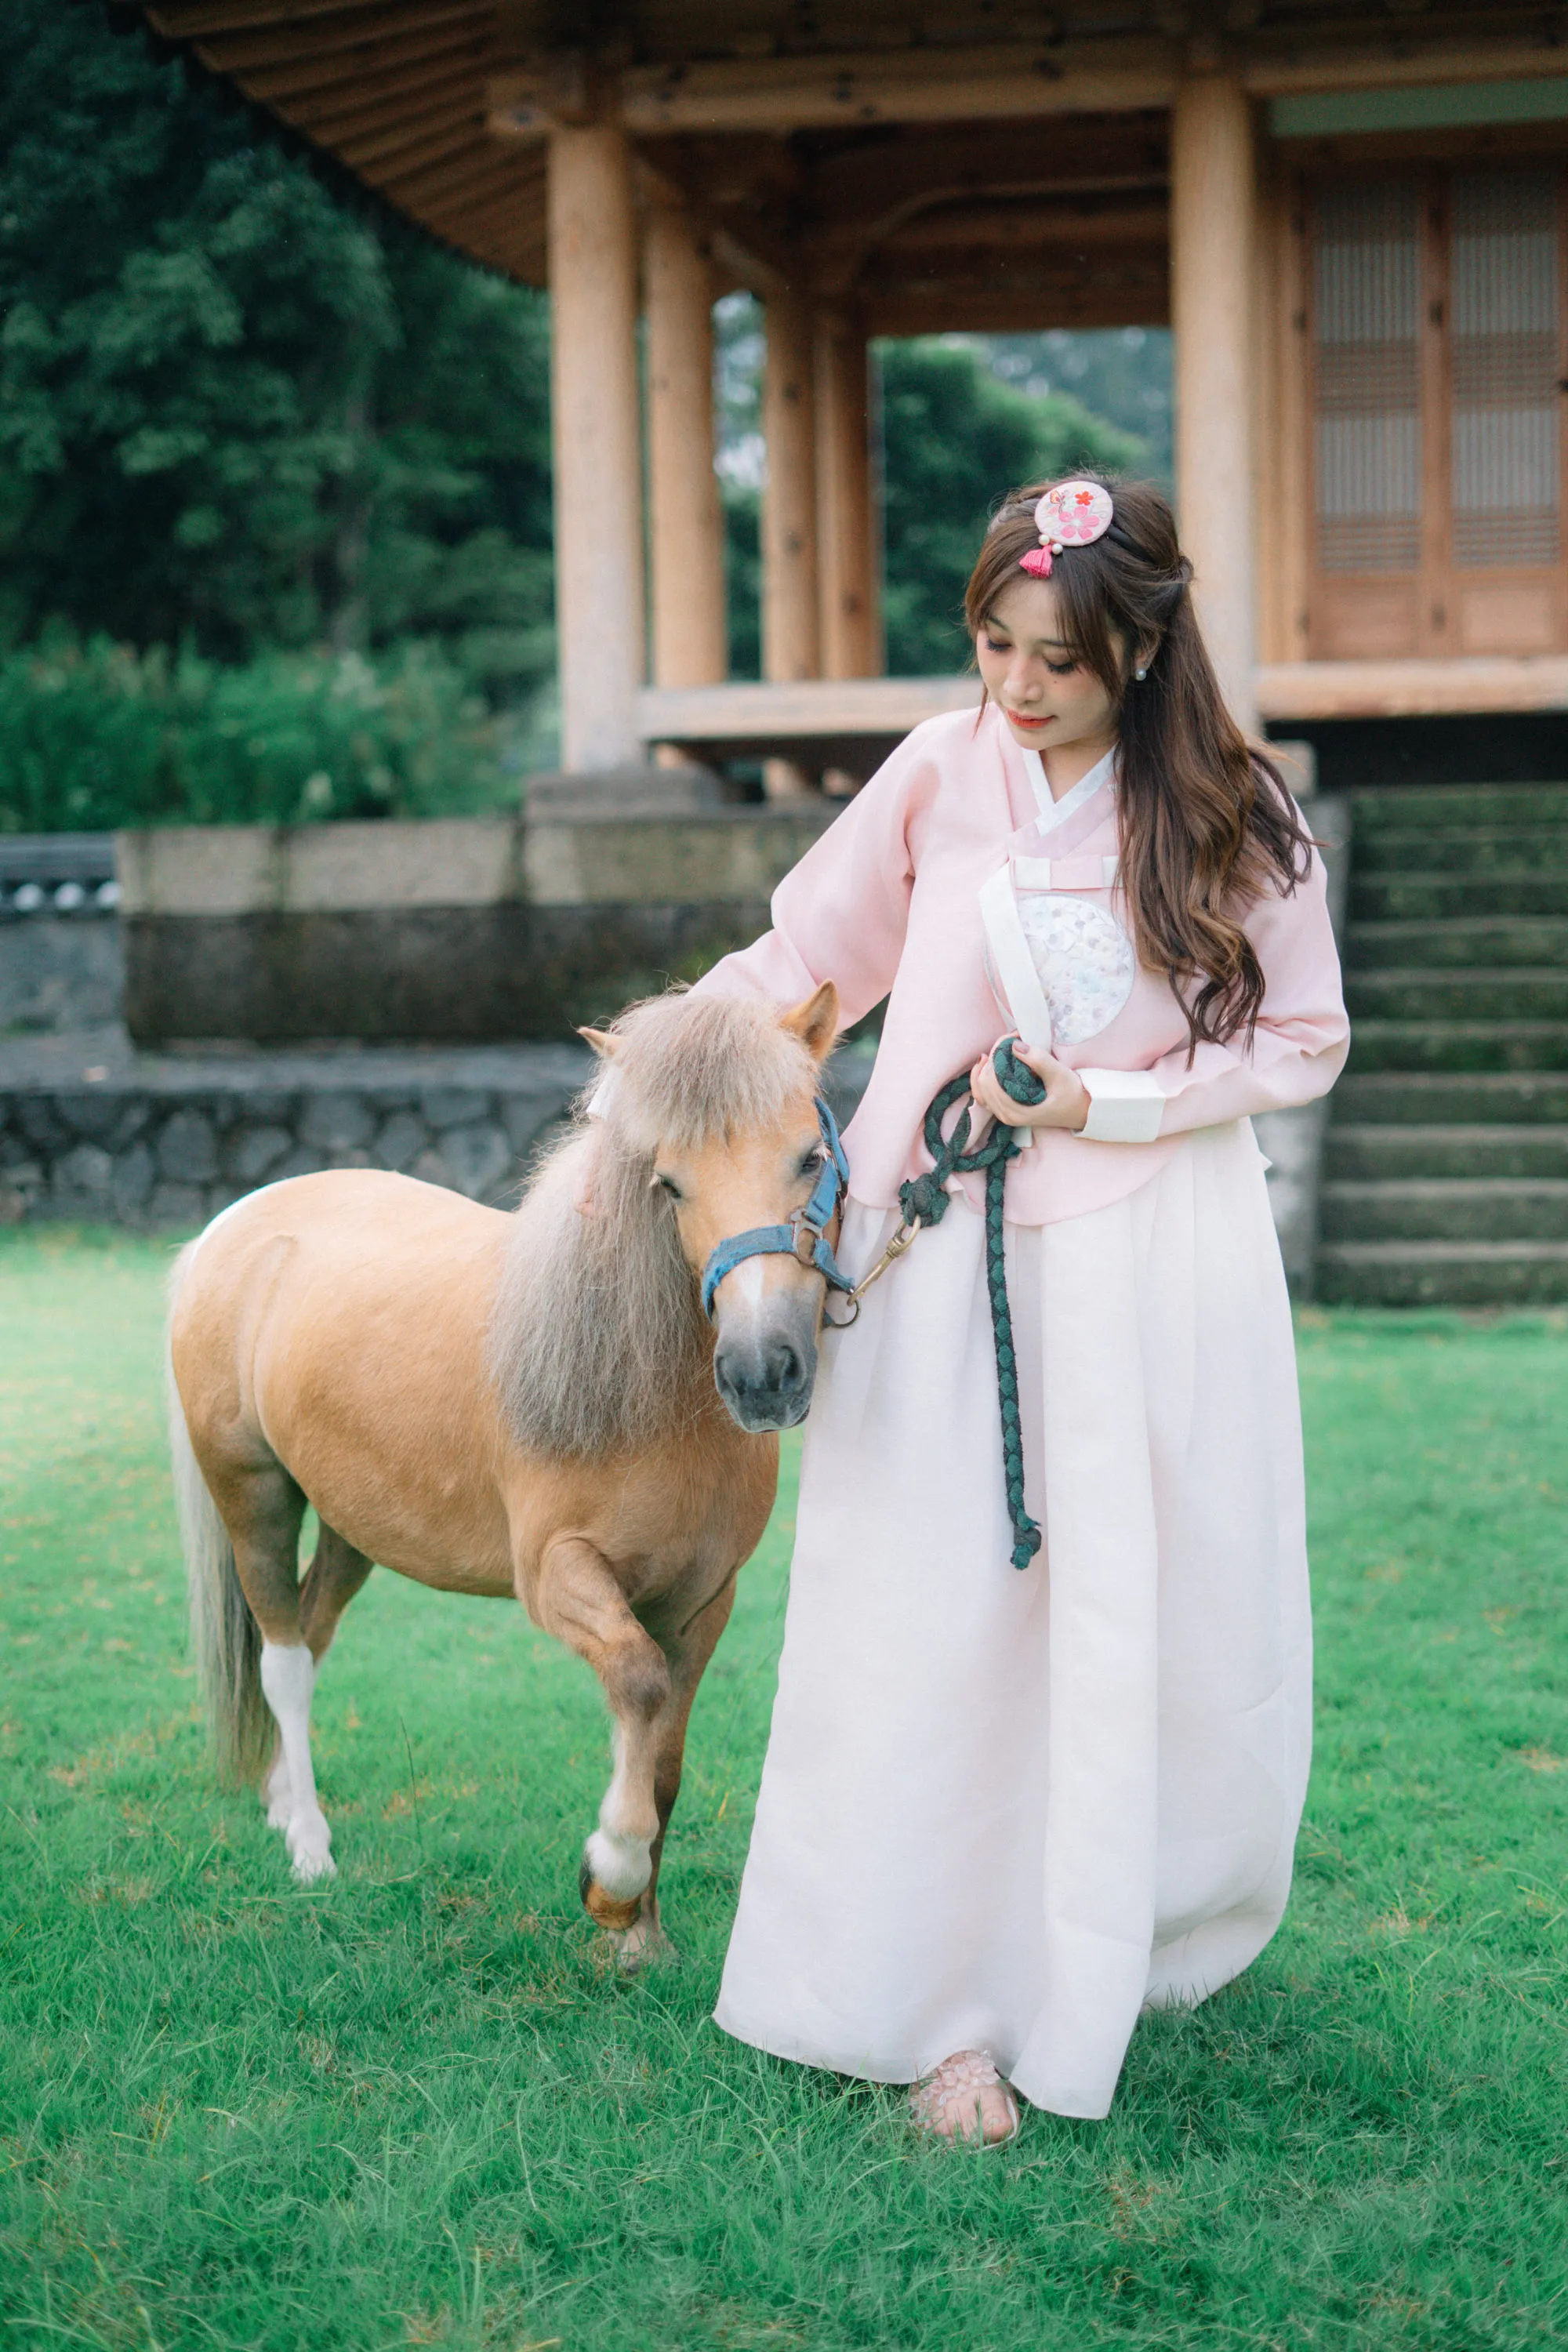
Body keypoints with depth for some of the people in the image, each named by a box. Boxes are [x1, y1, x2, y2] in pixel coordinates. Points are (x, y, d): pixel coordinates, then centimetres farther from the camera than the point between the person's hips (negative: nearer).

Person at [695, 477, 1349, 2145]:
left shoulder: (1232, 816, -3)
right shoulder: (939, 779, 0)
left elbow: (1302, 1040, 1)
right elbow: (803, 957, 11)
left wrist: (1105, 1099, -12)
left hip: (1157, 1267, 0)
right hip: (948, 1250, 1)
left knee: (1169, 1618, 3)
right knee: (939, 1616, -2)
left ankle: (1121, 1943, 26)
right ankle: (943, 2006, 7)